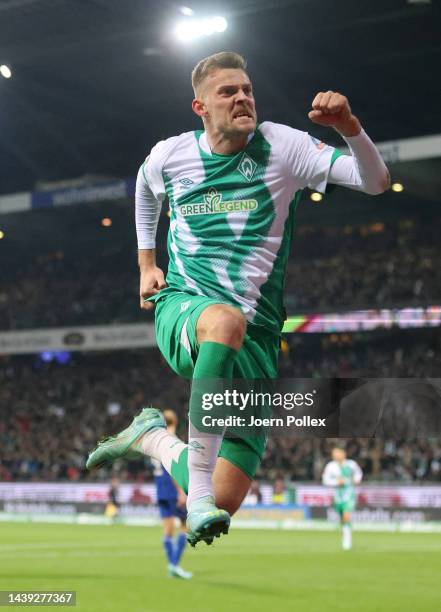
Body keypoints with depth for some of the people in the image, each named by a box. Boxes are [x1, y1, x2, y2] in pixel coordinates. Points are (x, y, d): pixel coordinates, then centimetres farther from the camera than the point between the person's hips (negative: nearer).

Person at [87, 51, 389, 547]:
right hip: (181, 313, -1)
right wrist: (146, 263, 27)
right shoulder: (169, 154, 6)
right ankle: (198, 495, -39)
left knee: (224, 502, -7)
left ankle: (152, 437, 25)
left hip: (255, 339, 1)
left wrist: (349, 127, -25)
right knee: (227, 318, -43)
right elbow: (145, 189, 32)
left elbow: (375, 181, -8)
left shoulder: (281, 145, -1)